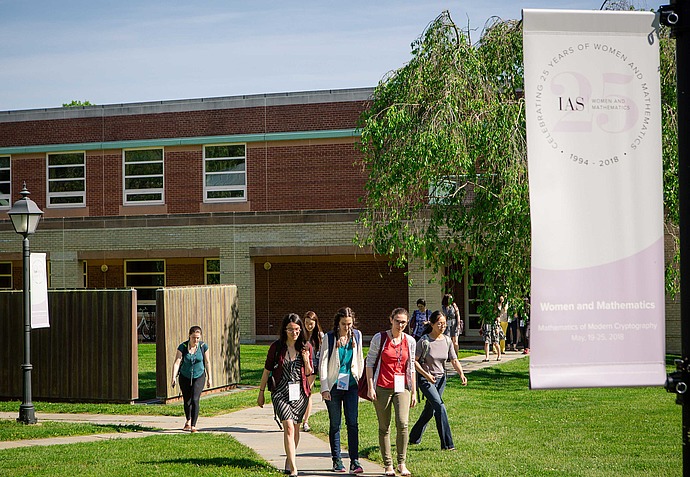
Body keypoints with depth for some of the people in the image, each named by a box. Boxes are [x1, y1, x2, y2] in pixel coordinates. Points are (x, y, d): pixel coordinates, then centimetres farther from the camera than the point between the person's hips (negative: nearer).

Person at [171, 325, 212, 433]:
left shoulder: (203, 346, -11)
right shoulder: (182, 347, -16)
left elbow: (207, 362, 0)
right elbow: (177, 362, -20)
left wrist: (209, 378, 5)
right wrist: (174, 377, -30)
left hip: (199, 377, -1)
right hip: (185, 377, 1)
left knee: (195, 400, -17)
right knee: (187, 401, 12)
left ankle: (193, 426, -15)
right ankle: (188, 421, 39)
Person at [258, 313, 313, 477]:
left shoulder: (306, 347, 3)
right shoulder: (276, 347, -3)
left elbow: (309, 374, 9)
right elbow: (267, 370, 5)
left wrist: (306, 361, -11)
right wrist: (261, 392, 8)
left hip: (300, 391, 3)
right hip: (280, 391, -3)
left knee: (295, 428, 11)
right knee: (288, 427, -15)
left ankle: (289, 460, 31)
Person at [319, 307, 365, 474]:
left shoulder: (356, 335, 5)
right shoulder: (330, 337, -5)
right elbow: (323, 363, -5)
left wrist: (361, 381, 13)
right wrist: (324, 388, -11)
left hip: (351, 385, 2)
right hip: (334, 384, -2)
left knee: (353, 423, -6)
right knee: (335, 424, 5)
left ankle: (354, 461, -5)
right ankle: (336, 461, 13)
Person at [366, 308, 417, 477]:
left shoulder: (410, 341, 7)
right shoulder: (379, 338, -1)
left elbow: (411, 368, 13)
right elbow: (370, 362, 1)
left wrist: (414, 392, 11)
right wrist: (371, 387, -6)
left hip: (402, 387, 1)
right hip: (382, 387, -1)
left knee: (402, 423, -14)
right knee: (384, 428, 3)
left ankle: (402, 463, -1)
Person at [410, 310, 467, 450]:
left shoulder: (447, 341, 1)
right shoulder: (424, 341, -14)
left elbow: (454, 361, 1)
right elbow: (414, 361, -11)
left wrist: (461, 374, -17)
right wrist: (426, 374, -22)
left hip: (441, 379, 6)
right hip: (425, 379, -6)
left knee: (430, 410, 13)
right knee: (440, 406, -18)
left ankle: (414, 437, 33)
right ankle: (447, 444, -17)